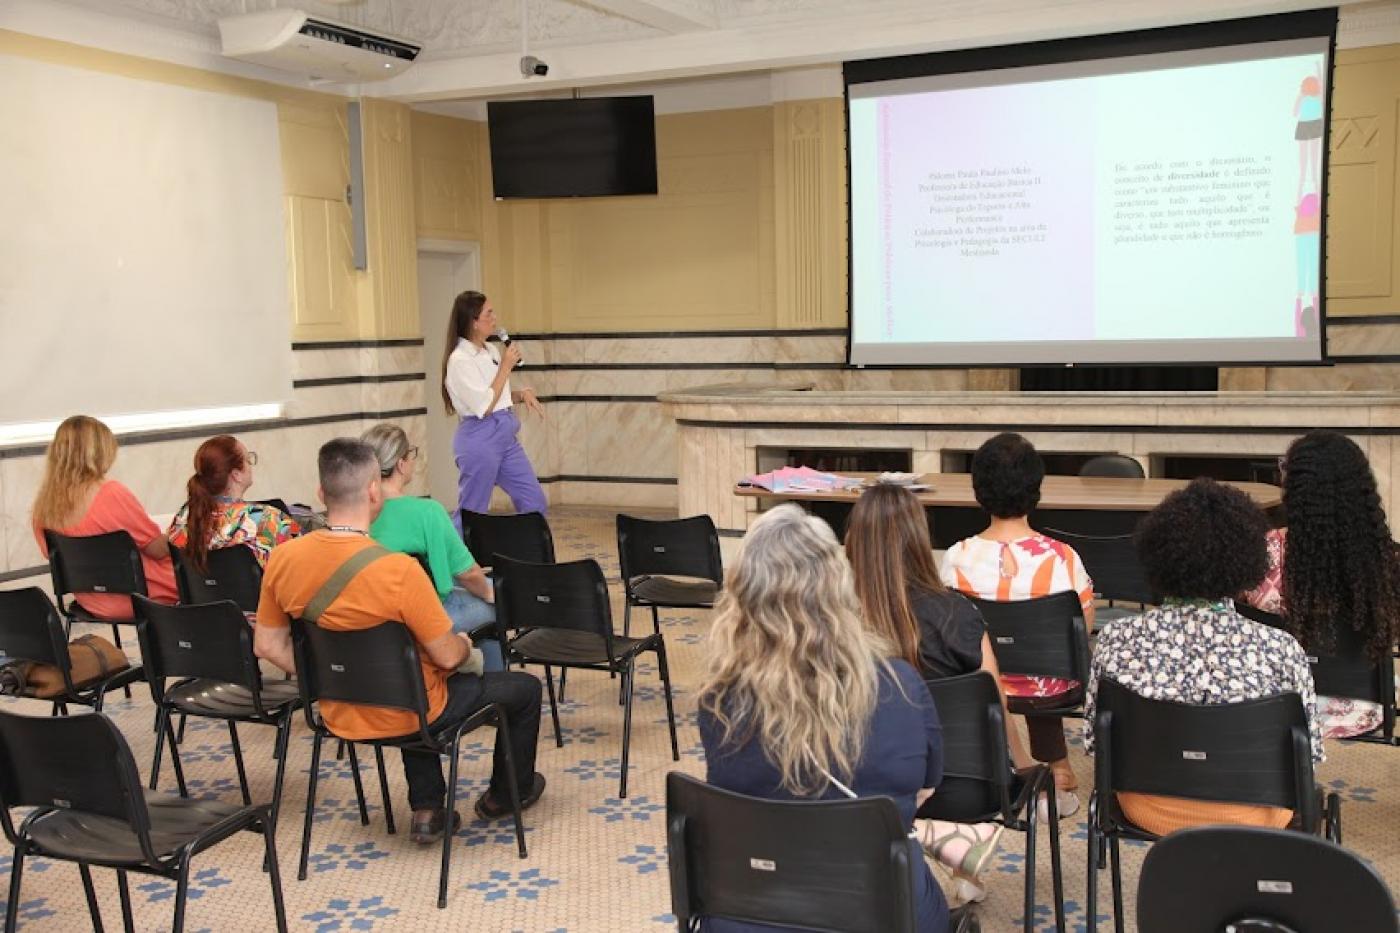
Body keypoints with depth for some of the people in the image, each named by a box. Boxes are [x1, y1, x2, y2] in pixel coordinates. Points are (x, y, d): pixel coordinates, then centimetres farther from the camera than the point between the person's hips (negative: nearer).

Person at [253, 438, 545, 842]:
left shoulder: (282, 559, -13)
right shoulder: (399, 570, -31)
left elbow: (268, 645, -1)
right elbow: (448, 657, -21)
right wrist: (465, 644, 2)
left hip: (340, 714, 6)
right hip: (404, 717, -6)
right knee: (524, 687, 17)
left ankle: (427, 809, 34)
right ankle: (507, 793, 39)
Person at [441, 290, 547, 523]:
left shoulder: (491, 351, 9)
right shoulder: (459, 360, -15)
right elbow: (484, 407, -18)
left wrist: (522, 394, 0)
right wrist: (506, 366, -13)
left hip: (506, 435, 8)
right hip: (480, 439, -8)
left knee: (535, 504, 8)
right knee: (471, 514, 1)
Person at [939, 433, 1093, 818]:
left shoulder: (957, 558, -20)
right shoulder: (1062, 558, -24)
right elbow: (1086, 626, -9)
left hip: (982, 684, 2)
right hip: (1055, 689, -2)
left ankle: (1057, 771, 45)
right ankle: (1058, 774, 42)